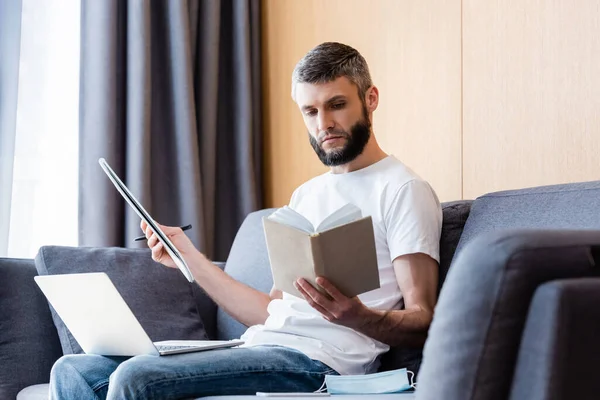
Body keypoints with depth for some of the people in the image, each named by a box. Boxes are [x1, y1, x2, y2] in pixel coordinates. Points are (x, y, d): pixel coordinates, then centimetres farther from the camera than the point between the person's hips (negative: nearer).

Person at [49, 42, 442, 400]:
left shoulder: (402, 190, -1)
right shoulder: (306, 195, 24)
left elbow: (422, 323, -8)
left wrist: (356, 316, -29)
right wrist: (190, 258, 19)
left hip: (318, 360, -8)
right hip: (258, 347, 8)